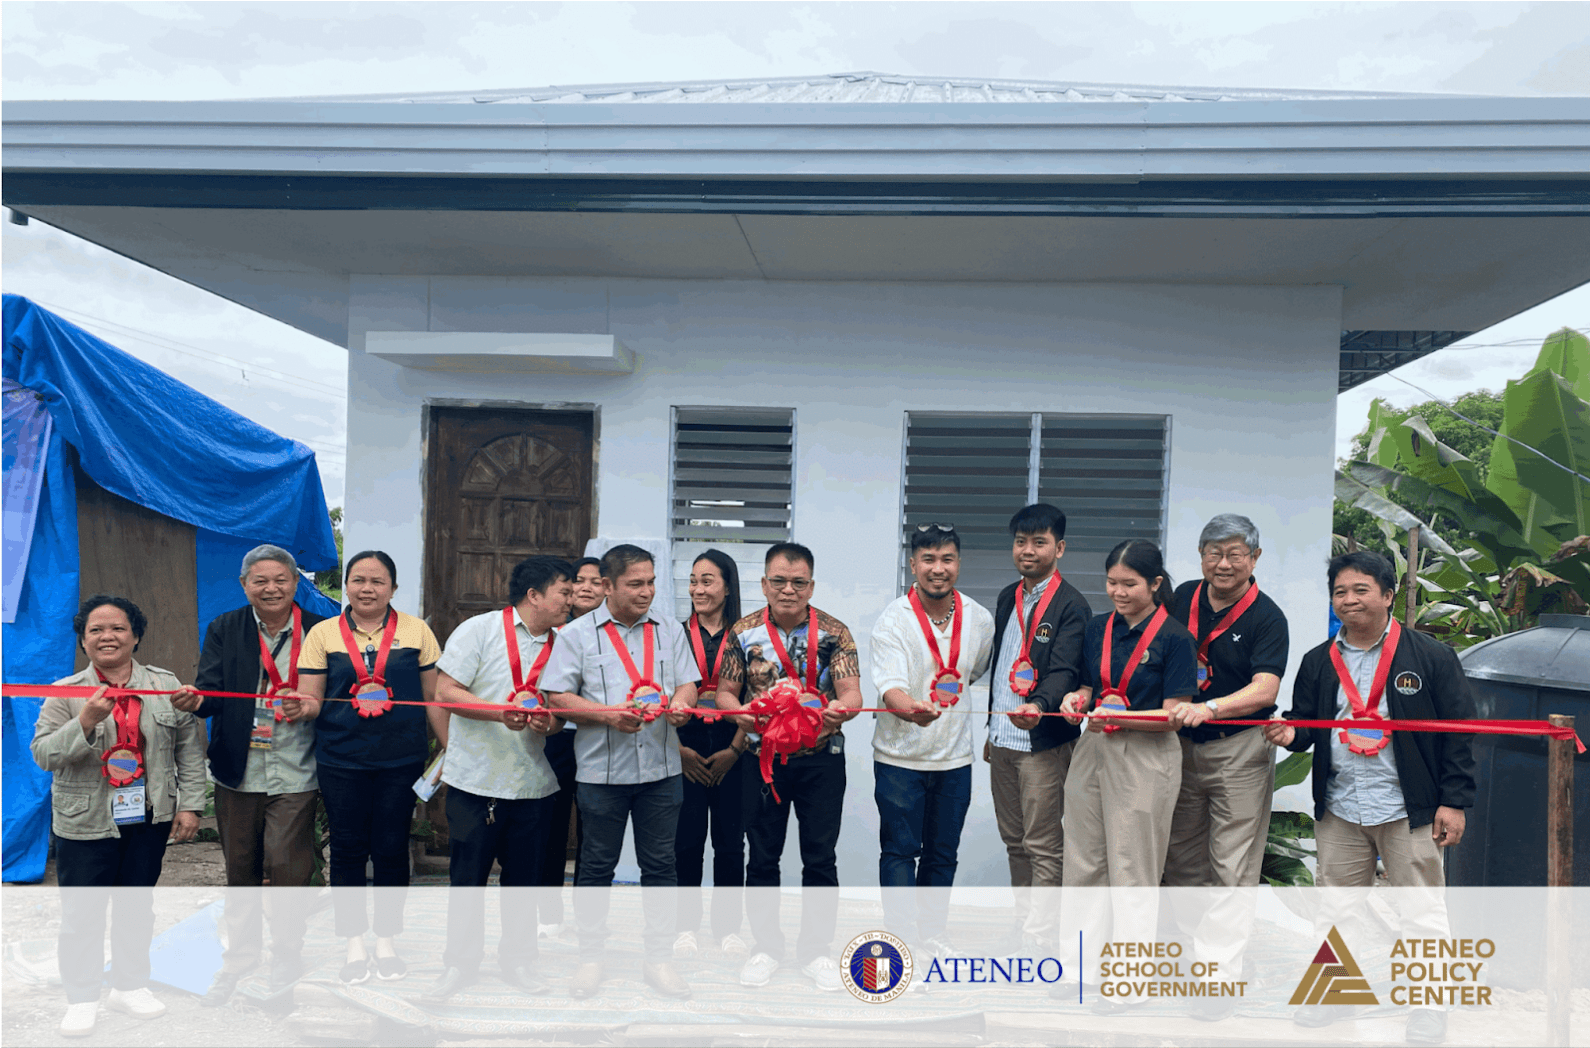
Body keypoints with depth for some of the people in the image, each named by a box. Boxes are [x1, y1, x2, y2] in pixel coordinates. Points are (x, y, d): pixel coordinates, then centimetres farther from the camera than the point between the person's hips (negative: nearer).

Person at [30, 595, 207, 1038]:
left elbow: (189, 747, 5)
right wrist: (85, 723, -25)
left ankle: (129, 985, 29)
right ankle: (81, 999, 19)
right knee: (82, 912, 4)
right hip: (85, 823, -2)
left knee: (137, 904, 13)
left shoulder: (166, 686, 2)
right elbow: (43, 755, -9)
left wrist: (189, 804, 1)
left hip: (149, 819, 2)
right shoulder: (65, 693, -2)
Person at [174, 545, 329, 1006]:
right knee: (240, 867, 15)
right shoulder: (224, 629, 3)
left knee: (286, 865, -1)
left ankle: (287, 954, 22)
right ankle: (241, 954, 34)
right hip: (238, 772, 3)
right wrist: (196, 700, -29)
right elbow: (211, 690, -6)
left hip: (294, 773, -2)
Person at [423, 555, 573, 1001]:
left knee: (523, 874, 11)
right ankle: (460, 961, 20)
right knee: (468, 875, 5)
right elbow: (445, 692, -10)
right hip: (476, 777, -4)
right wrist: (500, 713, -22)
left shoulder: (559, 646, 9)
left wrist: (548, 721, -11)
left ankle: (517, 958, 27)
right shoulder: (479, 630, -6)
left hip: (532, 780, 4)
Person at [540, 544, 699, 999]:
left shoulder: (669, 630, 8)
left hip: (661, 769, 3)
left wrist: (679, 704, -13)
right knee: (597, 864, 9)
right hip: (602, 770, -2)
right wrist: (608, 714, -17)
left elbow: (687, 684, 10)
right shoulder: (577, 634, -1)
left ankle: (659, 958, 21)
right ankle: (591, 958, 23)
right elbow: (557, 697, -5)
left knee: (660, 863, 8)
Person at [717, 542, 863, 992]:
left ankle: (816, 949, 21)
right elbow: (724, 692, 1)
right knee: (763, 857, 9)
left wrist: (840, 710, -33)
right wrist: (740, 711, -21)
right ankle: (766, 946, 25)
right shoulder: (744, 632, -1)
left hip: (821, 757, -1)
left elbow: (851, 691, -10)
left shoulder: (834, 632, -3)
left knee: (820, 857, 6)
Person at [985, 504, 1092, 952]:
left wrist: (1039, 705, -40)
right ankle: (1023, 923, 27)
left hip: (1044, 742, -7)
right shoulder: (1007, 598, 13)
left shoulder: (1071, 605, -10)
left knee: (1044, 847, 0)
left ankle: (1038, 937, 6)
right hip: (1003, 739, 7)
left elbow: (1065, 671, -20)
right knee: (1014, 841, 16)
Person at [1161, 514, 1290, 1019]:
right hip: (1180, 746, 5)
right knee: (1181, 858, 12)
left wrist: (1209, 708, -36)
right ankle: (1191, 946, 26)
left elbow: (1264, 689, -21)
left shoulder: (1267, 618, -10)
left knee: (1231, 869, -3)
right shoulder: (1182, 599, 5)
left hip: (1239, 753, -5)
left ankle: (1219, 975, 1)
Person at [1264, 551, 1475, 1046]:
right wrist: (1290, 733, -11)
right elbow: (1305, 723, 14)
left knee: (1421, 913, 3)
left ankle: (1428, 1008, 18)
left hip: (1409, 809, -4)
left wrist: (1454, 801, -8)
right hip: (1339, 809, 4)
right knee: (1338, 910, 14)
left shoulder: (1431, 656, -4)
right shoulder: (1318, 662, 8)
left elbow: (1459, 731, -4)